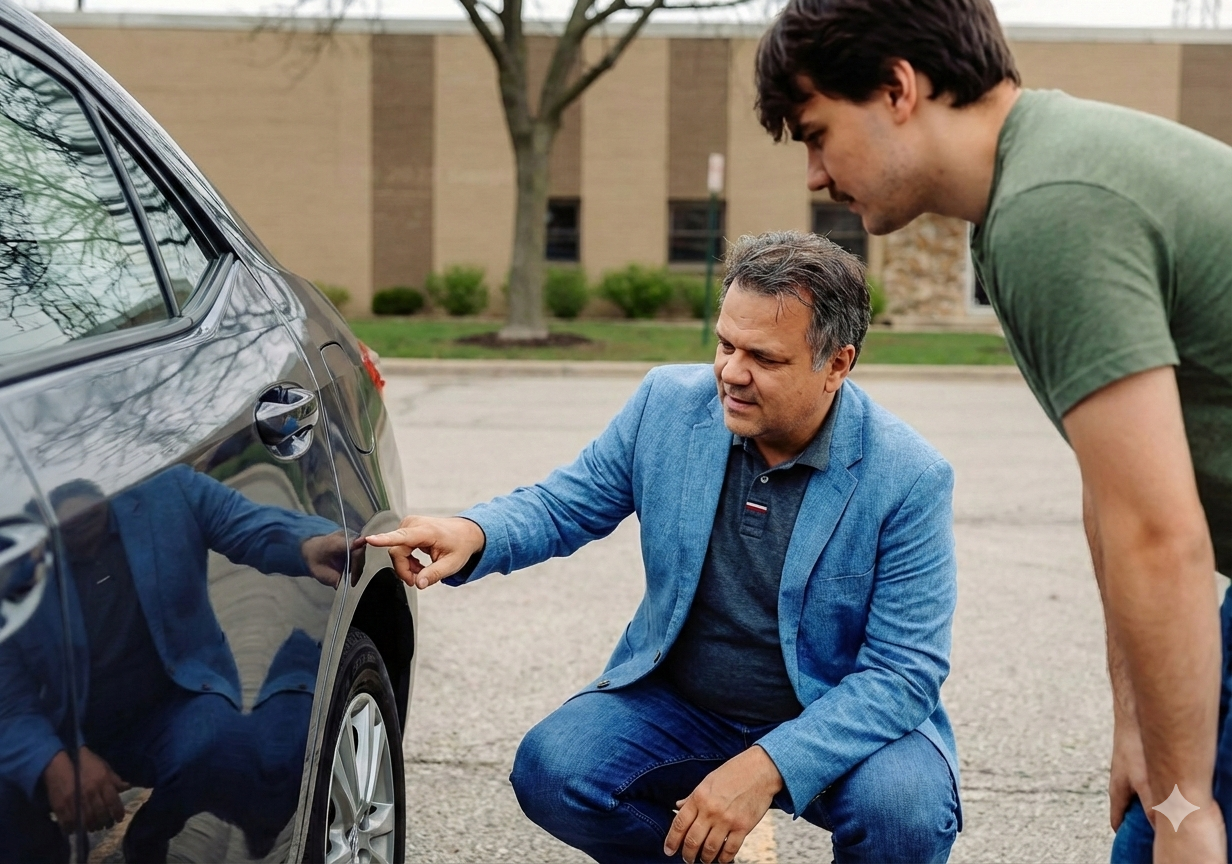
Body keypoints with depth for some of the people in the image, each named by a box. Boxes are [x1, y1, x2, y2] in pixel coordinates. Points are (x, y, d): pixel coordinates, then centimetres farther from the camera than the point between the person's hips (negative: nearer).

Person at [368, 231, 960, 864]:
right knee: (549, 770, -22)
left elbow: (904, 671, -20)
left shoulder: (909, 480, -19)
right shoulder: (668, 403, -8)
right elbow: (565, 505, 4)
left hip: (837, 718, -3)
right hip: (679, 704, 3)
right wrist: (474, 534, -20)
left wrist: (768, 765, -33)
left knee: (907, 810, -33)